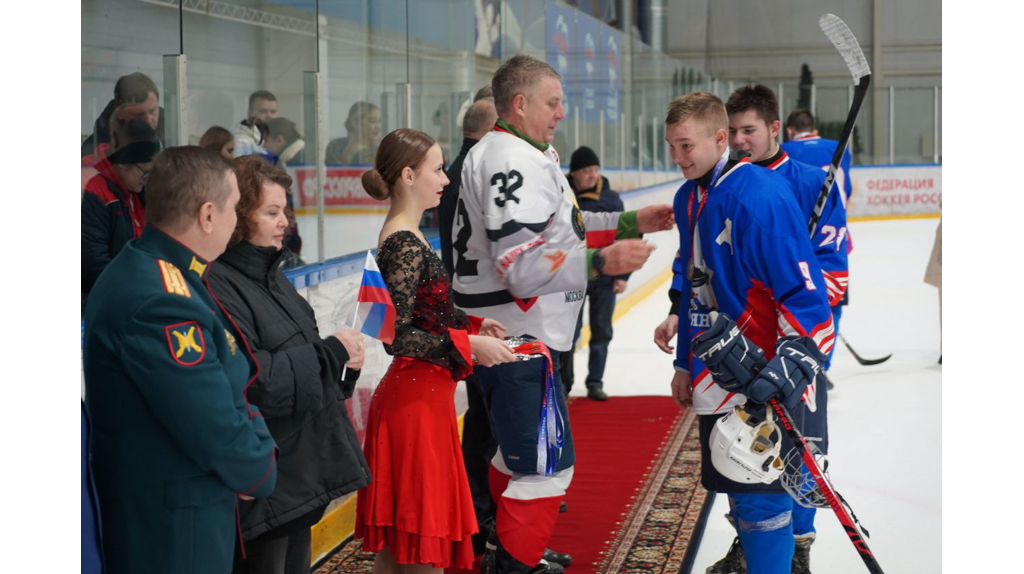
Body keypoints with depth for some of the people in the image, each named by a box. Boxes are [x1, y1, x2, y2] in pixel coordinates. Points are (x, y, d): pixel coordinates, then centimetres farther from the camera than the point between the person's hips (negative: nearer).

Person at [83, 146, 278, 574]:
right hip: (173, 536, -10)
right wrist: (260, 473, -6)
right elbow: (218, 431, -25)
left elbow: (217, 387, 12)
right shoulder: (161, 303, -27)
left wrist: (253, 434, -4)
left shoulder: (140, 271, 7)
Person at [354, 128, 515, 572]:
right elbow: (396, 337, -22)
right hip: (416, 401, -10)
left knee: (398, 537, 14)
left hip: (423, 397, 10)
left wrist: (472, 324, 12)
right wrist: (468, 344, -19)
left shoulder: (405, 238, 12)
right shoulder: (404, 246, -18)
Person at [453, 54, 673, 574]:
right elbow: (522, 266, -27)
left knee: (522, 447, 24)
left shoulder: (527, 156, 14)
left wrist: (632, 224, 14)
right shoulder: (511, 163, -20)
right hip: (514, 338, -11)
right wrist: (601, 262, -33)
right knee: (547, 463, -7)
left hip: (514, 333, 11)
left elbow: (563, 228, 21)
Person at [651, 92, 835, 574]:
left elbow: (803, 291, -21)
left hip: (762, 380, -9)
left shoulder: (760, 194, -19)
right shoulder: (689, 197, 9)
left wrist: (793, 365, -28)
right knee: (730, 485, 18)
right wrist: (686, 362, 23)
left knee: (759, 495, -6)